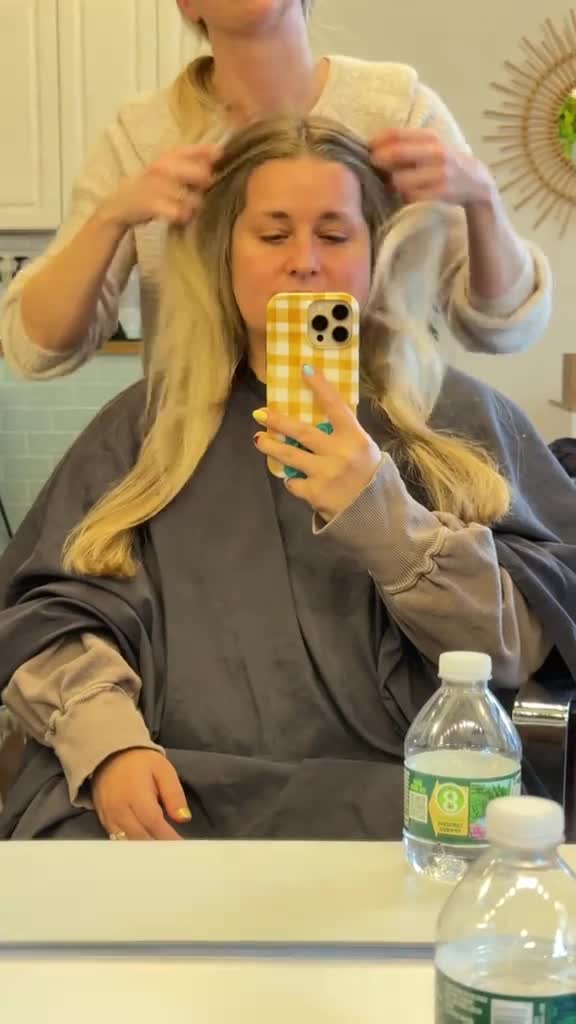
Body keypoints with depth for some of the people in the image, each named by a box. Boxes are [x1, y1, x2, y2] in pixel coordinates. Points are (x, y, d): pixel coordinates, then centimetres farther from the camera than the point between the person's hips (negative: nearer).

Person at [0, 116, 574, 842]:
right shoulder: (145, 424, 14)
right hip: (168, 793, 2)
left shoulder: (461, 418, 9)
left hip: (385, 794, -1)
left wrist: (384, 515, -16)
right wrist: (107, 742, -12)